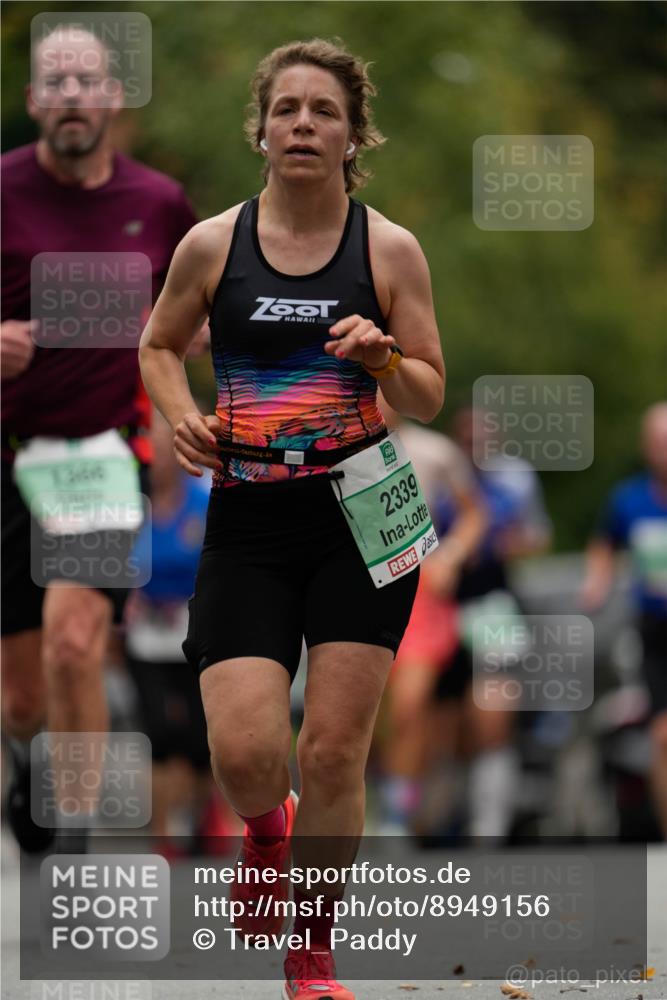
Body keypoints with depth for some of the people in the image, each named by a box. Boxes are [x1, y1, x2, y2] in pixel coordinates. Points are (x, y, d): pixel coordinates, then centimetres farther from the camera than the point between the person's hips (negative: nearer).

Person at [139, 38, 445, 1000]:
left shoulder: (391, 250, 0)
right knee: (244, 752, -12)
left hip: (360, 520, 0)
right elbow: (159, 343, 19)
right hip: (248, 523, 0)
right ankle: (268, 826, 27)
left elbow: (430, 397, 5)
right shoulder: (212, 245, 2)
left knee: (335, 752, -2)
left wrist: (382, 356, -16)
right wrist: (182, 416, 0)